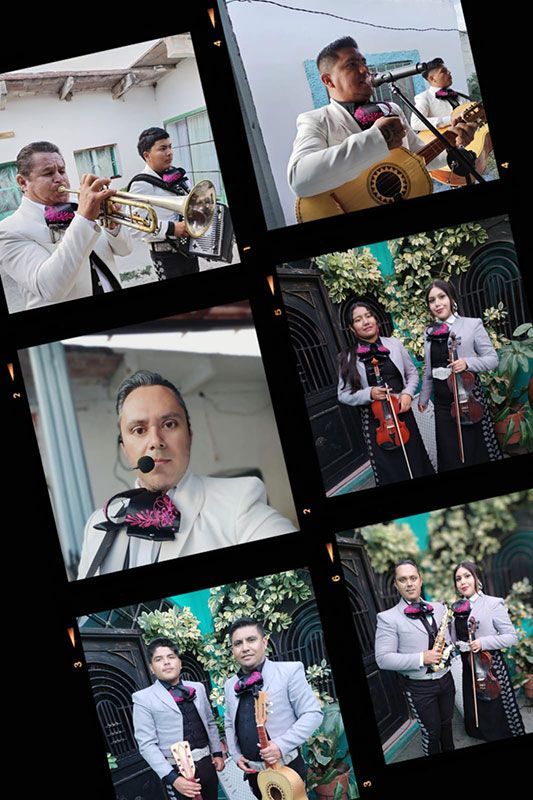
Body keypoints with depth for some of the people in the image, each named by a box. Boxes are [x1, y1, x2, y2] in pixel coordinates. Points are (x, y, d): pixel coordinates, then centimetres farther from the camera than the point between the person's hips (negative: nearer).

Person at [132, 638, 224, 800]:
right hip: (177, 770, -4)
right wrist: (172, 778, -19)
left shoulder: (197, 688, 8)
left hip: (206, 763, 4)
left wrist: (217, 753, 11)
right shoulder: (143, 698, -7)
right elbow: (147, 744, -12)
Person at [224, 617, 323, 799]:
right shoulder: (230, 685, 9)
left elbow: (313, 714, -12)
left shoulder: (289, 671, -10)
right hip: (252, 771, 5)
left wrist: (282, 745, -21)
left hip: (286, 767, -5)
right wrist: (235, 755, 4)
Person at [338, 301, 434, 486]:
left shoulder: (394, 344, 1)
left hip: (402, 413, 2)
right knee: (388, 470, 4)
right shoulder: (349, 357, -4)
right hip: (374, 420, -2)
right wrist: (368, 394, -17)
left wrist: (408, 393, -7)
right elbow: (343, 395, -1)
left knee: (417, 460, 11)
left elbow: (412, 373, 11)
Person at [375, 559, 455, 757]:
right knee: (431, 731, 8)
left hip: (445, 679, 5)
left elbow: (451, 636, 15)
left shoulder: (438, 608, 3)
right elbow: (383, 659, -18)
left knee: (446, 724, 21)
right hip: (419, 686, -5)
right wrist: (422, 658, -25)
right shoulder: (388, 618, -14)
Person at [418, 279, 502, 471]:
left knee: (475, 449, 3)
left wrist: (467, 362, -21)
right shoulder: (429, 332, 9)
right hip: (442, 402, 4)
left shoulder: (472, 324, -4)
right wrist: (423, 397, 23)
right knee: (449, 455, 7)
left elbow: (492, 358, -5)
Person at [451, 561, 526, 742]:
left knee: (496, 712, 2)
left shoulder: (493, 604, -9)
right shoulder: (456, 608, 7)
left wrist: (484, 642, -21)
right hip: (469, 668, 5)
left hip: (491, 667, -5)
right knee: (475, 713, 13)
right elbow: (454, 639, 18)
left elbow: (512, 637, -11)